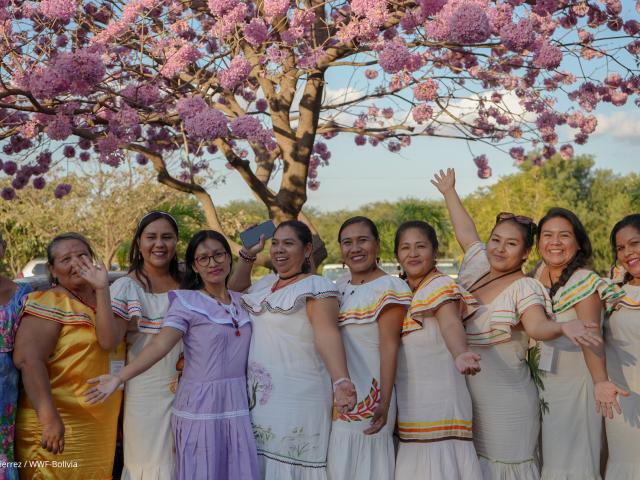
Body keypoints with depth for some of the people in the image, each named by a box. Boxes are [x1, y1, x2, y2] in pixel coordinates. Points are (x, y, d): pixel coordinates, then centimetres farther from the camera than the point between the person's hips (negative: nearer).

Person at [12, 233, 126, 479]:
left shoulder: (106, 301, 10)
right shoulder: (49, 303, -6)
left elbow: (109, 341, -9)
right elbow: (27, 359, -20)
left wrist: (102, 289, -16)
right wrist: (49, 417, -28)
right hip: (57, 427, -6)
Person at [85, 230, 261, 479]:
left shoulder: (241, 301, 12)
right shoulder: (186, 302, -6)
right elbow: (160, 345, -16)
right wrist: (120, 377, -27)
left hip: (237, 406, 5)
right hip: (201, 408, -5)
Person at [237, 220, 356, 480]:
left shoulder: (317, 286, -11)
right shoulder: (265, 283, 13)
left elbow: (327, 334, -24)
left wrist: (341, 381, -39)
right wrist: (247, 255, 17)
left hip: (297, 399, -7)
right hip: (257, 395, 7)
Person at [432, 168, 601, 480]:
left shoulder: (525, 288, -10)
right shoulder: (478, 269, 7)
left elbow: (537, 326, -28)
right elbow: (466, 232, 21)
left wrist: (563, 328, -50)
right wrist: (449, 192, 34)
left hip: (506, 404, -6)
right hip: (467, 396, 6)